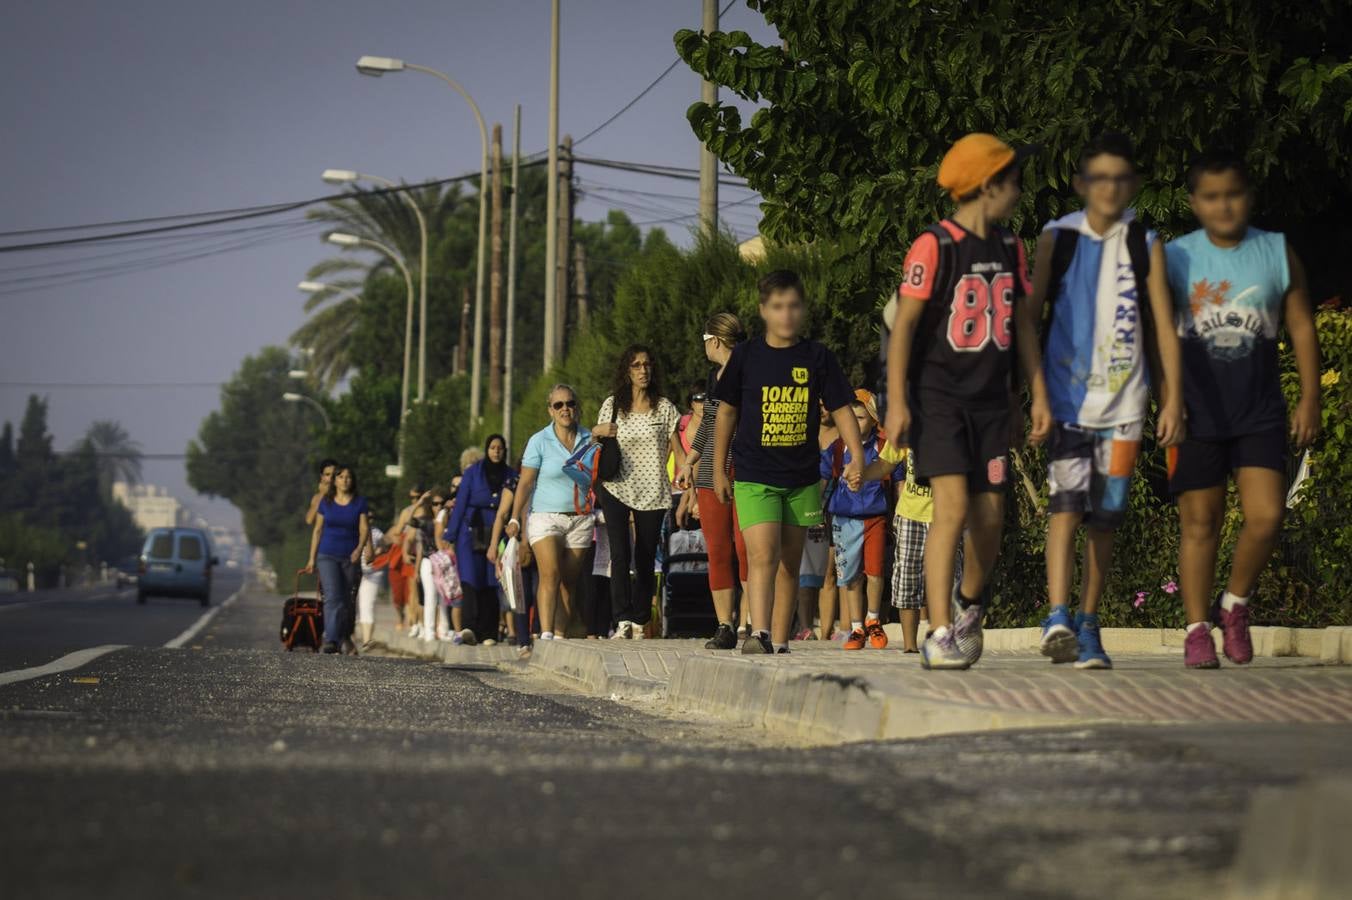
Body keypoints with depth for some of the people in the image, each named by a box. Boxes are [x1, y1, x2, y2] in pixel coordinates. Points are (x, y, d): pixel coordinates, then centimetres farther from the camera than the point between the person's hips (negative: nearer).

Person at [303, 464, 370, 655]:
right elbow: (317, 530, 10)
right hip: (327, 556, -1)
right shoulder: (326, 503, 6)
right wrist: (312, 558, 8)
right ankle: (331, 640, -23)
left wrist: (360, 548, -20)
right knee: (332, 596, -16)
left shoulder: (359, 503, 4)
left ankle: (345, 638, 26)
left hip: (350, 557, 1)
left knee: (347, 600, 7)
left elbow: (364, 528, -1)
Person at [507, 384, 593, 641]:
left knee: (569, 581, 1)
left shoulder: (589, 439, 7)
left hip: (580, 519, 3)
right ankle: (546, 633, -26)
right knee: (550, 574, -19)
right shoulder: (539, 441, -2)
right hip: (546, 516, -3)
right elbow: (525, 482, -2)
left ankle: (561, 635, 4)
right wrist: (515, 518, -10)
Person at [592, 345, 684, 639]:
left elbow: (678, 452, 4)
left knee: (645, 560, 2)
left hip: (653, 493, 1)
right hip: (617, 489, -1)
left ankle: (640, 621, 10)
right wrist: (596, 434, -5)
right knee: (620, 554, -15)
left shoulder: (664, 408, 4)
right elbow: (599, 446, 18)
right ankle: (622, 621, -21)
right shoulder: (612, 405, 6)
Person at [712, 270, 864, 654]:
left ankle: (780, 642, 15)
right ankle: (759, 634, -26)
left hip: (802, 478, 2)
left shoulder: (818, 358, 1)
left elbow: (841, 409, 3)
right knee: (762, 555, -19)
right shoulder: (746, 355, 0)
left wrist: (856, 458, -11)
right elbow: (726, 411, 8)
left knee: (789, 563, 8)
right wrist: (719, 470, 9)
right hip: (754, 476, -2)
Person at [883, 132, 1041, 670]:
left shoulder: (1009, 249, 12)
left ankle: (968, 605, 32)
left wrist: (1039, 396, 17)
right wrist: (896, 402, -17)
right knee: (952, 507, -17)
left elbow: (1023, 325, 19)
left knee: (989, 516, 5)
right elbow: (904, 325, -11)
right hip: (938, 396, -6)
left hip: (991, 401, 6)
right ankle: (939, 635, -15)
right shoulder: (934, 246, -10)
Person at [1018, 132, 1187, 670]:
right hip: (1067, 398, -2)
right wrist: (1038, 394, -8)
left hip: (1123, 401, 2)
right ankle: (1058, 620, -24)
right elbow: (1028, 318, 1)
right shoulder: (1057, 239, 3)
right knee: (1066, 506, -16)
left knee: (1105, 519, 5)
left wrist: (1173, 398, 0)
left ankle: (1088, 628, 15)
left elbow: (1163, 327, 7)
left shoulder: (1145, 245, 7)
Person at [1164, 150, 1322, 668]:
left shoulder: (1279, 254, 5)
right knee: (1200, 522, 2)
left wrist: (1309, 399, 3)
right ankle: (1197, 630, 11)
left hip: (1260, 414, 1)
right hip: (1197, 413, -1)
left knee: (1265, 516, -10)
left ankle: (1235, 605, 14)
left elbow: (1301, 327, 8)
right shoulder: (1174, 258, 2)